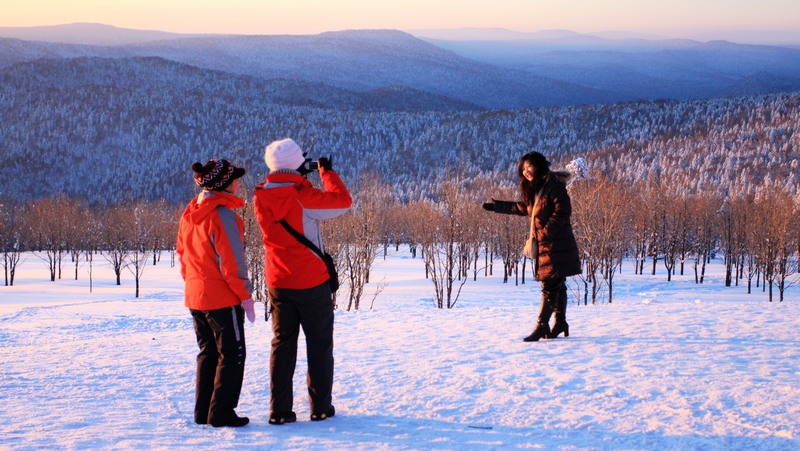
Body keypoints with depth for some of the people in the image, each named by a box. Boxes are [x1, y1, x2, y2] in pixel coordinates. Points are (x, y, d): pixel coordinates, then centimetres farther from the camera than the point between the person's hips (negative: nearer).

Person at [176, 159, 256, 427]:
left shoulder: (190, 214, 7)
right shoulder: (223, 214, -18)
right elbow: (232, 261, -19)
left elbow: (182, 254, 13)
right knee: (232, 354, 3)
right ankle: (220, 413, 2)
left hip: (195, 296, 8)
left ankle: (203, 411, 20)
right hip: (223, 298, -8)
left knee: (208, 352, 17)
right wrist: (245, 295, -12)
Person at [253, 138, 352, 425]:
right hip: (312, 282, -4)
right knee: (319, 344, 8)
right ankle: (321, 407, 13)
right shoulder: (303, 196, -17)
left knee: (282, 343, 10)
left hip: (278, 283, 4)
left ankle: (279, 410, 7)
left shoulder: (261, 198, -2)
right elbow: (342, 201, -8)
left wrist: (297, 177, 16)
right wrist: (327, 172, 5)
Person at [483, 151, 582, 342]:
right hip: (543, 244, 9)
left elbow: (563, 211, -19)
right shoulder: (533, 189, 16)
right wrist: (497, 206, 33)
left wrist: (546, 231, -23)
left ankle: (541, 326, -11)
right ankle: (560, 322, 22)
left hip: (557, 245, -9)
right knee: (557, 285, 15)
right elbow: (525, 208, 31)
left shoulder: (553, 185, -13)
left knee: (550, 285, -9)